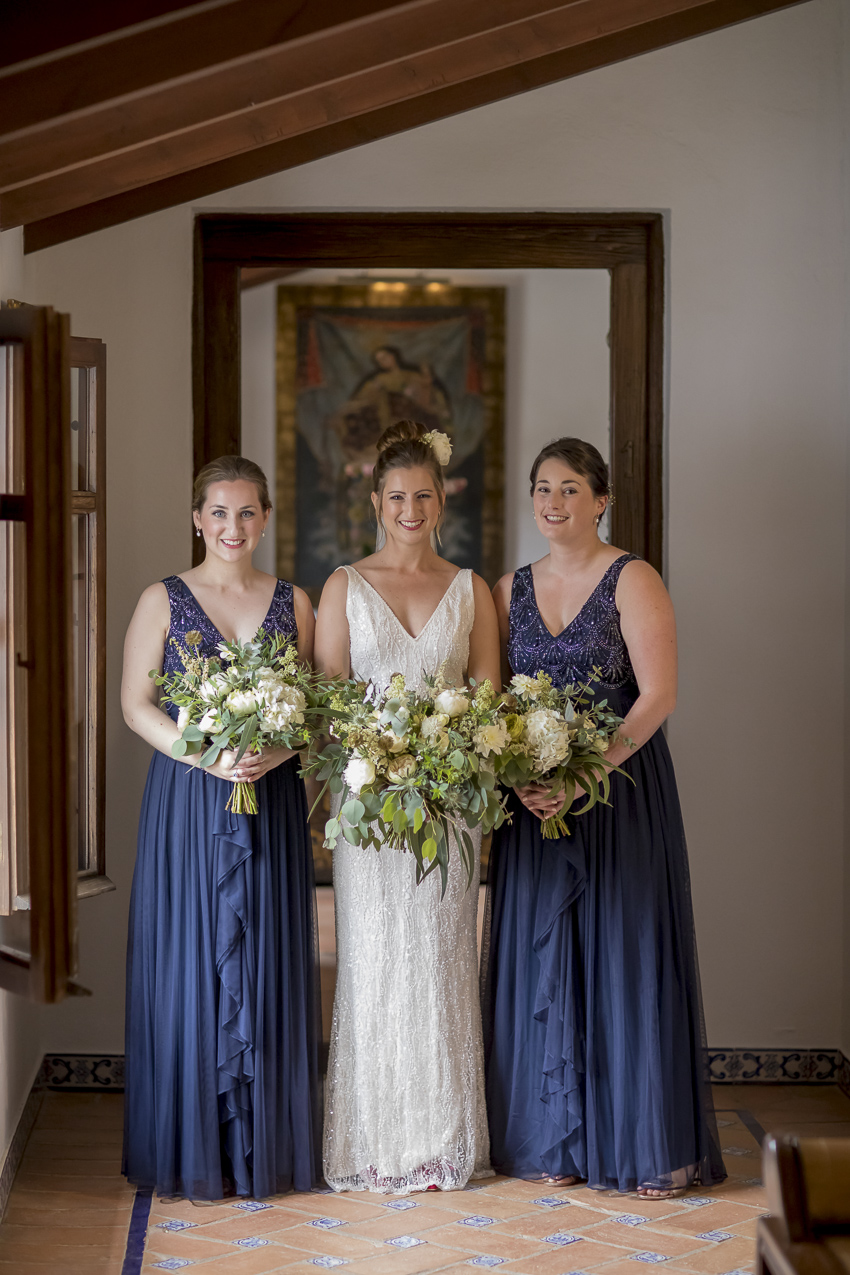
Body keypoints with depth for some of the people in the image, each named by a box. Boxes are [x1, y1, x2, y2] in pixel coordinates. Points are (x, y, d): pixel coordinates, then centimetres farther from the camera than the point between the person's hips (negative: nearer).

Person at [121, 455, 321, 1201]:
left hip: (272, 804, 2)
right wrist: (205, 754, -18)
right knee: (190, 964, -1)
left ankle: (266, 1148, 12)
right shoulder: (163, 600, 3)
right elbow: (137, 704, -3)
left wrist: (279, 749, -14)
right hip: (188, 802, -2)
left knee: (268, 965, 3)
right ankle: (194, 1151, 9)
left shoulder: (292, 603, 9)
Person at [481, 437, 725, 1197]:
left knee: (625, 954, -1)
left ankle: (644, 1144, 9)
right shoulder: (510, 590, 10)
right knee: (539, 956, 6)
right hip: (534, 798, 5)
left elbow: (658, 696, -12)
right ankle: (551, 1140, 15)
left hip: (621, 787, -4)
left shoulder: (633, 581, -5)